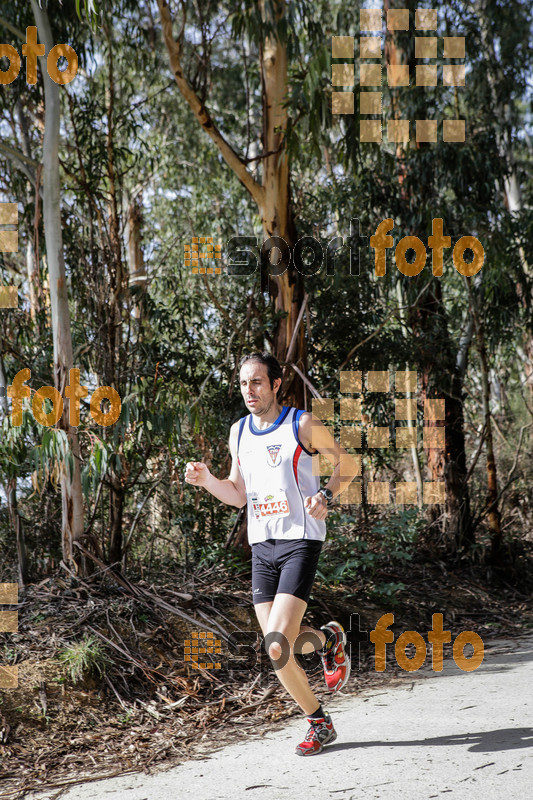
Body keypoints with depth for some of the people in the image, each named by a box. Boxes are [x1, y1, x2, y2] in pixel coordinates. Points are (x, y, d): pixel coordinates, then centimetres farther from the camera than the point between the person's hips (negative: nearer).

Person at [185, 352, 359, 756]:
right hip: (261, 546, 6)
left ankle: (329, 639, 16)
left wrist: (325, 495, -14)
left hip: (300, 541, -6)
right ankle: (319, 722, 23)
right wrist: (206, 479, 0)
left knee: (278, 644, -17)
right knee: (277, 648, 2)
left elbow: (347, 463, 3)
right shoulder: (239, 431, 12)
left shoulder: (302, 424, -5)